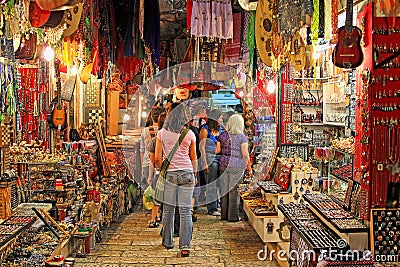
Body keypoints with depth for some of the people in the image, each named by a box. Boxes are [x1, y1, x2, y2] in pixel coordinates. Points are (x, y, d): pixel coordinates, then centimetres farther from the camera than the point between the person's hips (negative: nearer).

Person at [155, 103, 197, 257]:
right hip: (187, 174, 0)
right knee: (185, 210, 0)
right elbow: (194, 158, 10)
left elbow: (157, 159, 0)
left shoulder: (162, 133, 0)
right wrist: (195, 175, 21)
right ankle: (185, 246, -2)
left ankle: (168, 241, 24)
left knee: (168, 209, 12)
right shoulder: (190, 134, 2)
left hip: (169, 173, 0)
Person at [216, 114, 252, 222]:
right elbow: (245, 154, -9)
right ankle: (233, 216, 8)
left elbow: (217, 151, 9)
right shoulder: (242, 137, -8)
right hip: (237, 166, -4)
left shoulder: (223, 135, 4)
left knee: (224, 189, 11)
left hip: (223, 164, 4)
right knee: (233, 190, 2)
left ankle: (224, 214, 19)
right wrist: (249, 168, -1)